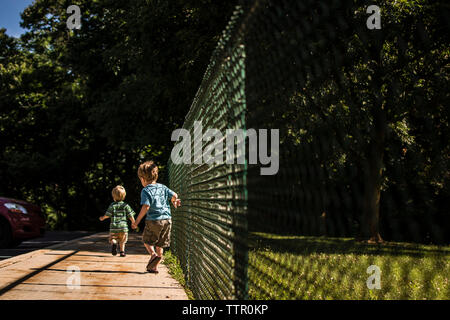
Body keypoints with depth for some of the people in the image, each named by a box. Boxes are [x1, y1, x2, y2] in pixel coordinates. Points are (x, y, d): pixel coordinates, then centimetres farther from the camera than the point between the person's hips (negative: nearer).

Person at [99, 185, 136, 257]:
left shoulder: (112, 205, -2)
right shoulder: (125, 205, 2)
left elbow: (107, 215, -4)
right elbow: (130, 216, 0)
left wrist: (103, 218, 17)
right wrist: (134, 223, 15)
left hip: (114, 227, -1)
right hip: (123, 227, 2)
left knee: (113, 238, 7)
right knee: (122, 240, 16)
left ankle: (114, 244, -22)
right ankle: (122, 251, 8)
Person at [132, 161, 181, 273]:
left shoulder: (146, 190, -8)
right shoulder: (163, 187, 9)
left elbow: (146, 206, -18)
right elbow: (174, 195, 6)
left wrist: (137, 221, -13)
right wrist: (174, 201, 30)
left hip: (153, 220, -5)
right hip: (167, 219, 5)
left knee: (147, 241, 15)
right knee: (160, 245, 13)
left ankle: (153, 254, -12)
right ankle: (154, 267, 15)